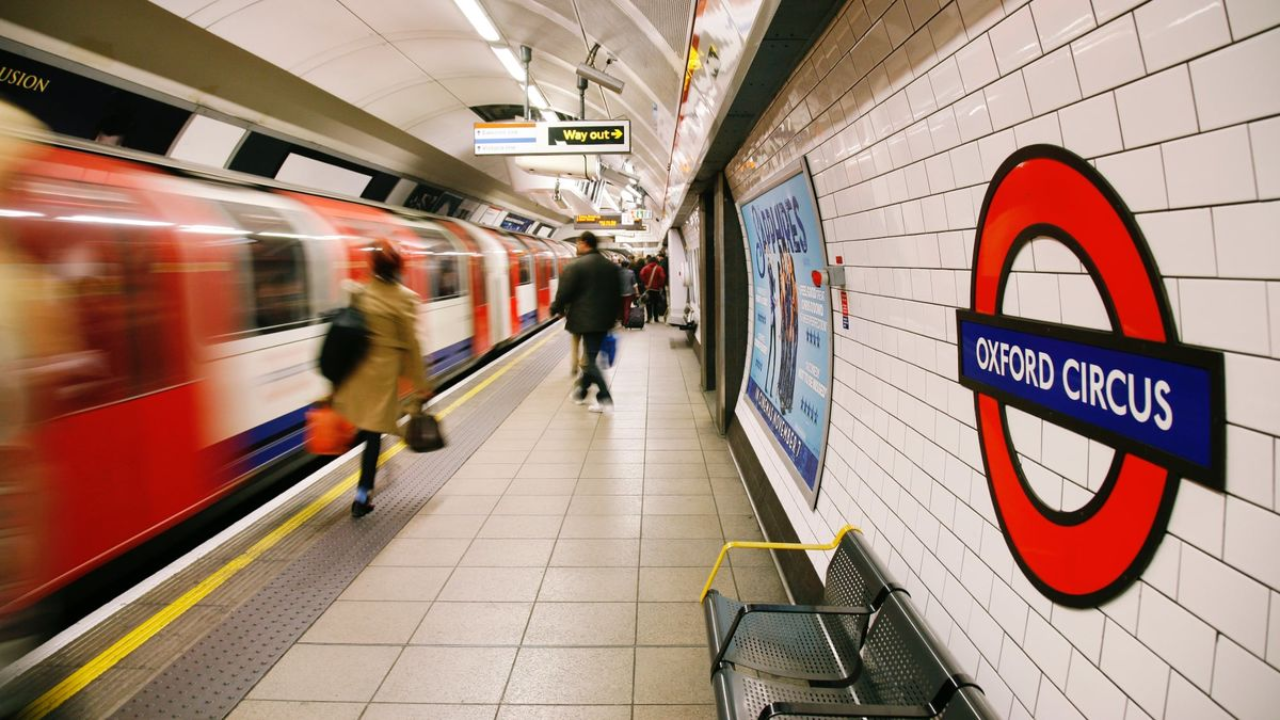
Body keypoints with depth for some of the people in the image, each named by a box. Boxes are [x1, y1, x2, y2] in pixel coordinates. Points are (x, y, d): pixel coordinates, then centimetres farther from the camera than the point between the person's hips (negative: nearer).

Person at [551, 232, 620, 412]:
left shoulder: (574, 266, -10)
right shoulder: (612, 266, 10)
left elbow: (564, 293, -9)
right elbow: (617, 293, 14)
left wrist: (556, 309, 9)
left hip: (585, 319, -6)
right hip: (605, 320, 6)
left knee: (590, 359, -3)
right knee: (591, 356, 16)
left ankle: (604, 398, -10)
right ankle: (581, 391, 28)